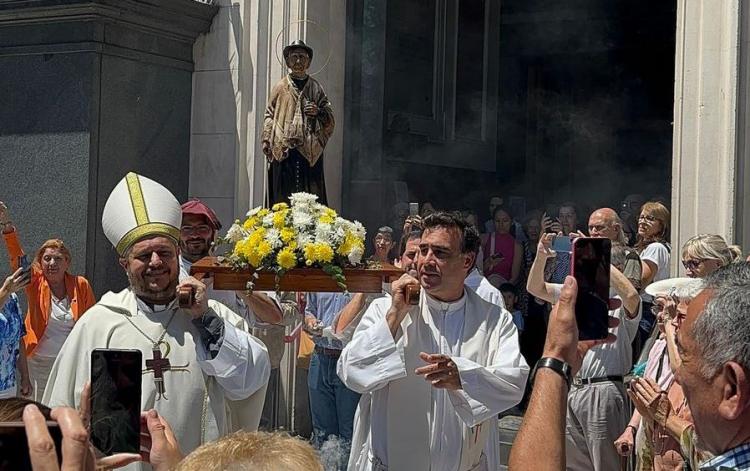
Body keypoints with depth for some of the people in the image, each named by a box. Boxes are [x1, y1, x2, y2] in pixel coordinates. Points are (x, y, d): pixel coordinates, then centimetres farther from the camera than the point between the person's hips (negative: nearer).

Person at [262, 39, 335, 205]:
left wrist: (318, 112, -7)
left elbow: (330, 118, 14)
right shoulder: (280, 87, 11)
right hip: (283, 150, -1)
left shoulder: (316, 87, 14)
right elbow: (269, 116, 8)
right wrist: (268, 143, -3)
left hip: (310, 151, 1)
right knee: (284, 195, -5)